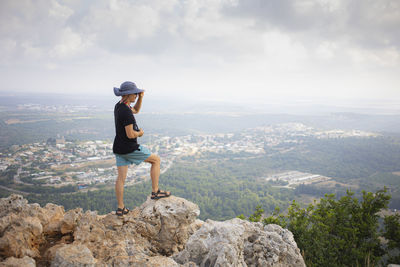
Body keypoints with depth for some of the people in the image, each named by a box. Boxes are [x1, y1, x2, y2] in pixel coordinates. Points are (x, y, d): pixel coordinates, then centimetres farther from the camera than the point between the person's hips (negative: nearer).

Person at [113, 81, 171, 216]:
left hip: (118, 148, 9)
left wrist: (140, 98, 7)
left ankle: (120, 208, 18)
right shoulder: (126, 112, -23)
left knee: (121, 177, 11)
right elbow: (130, 135, -25)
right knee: (156, 160, 7)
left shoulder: (119, 105, 6)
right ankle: (155, 192, 12)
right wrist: (140, 133, -4)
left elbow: (136, 110, 24)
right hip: (129, 149, -9)